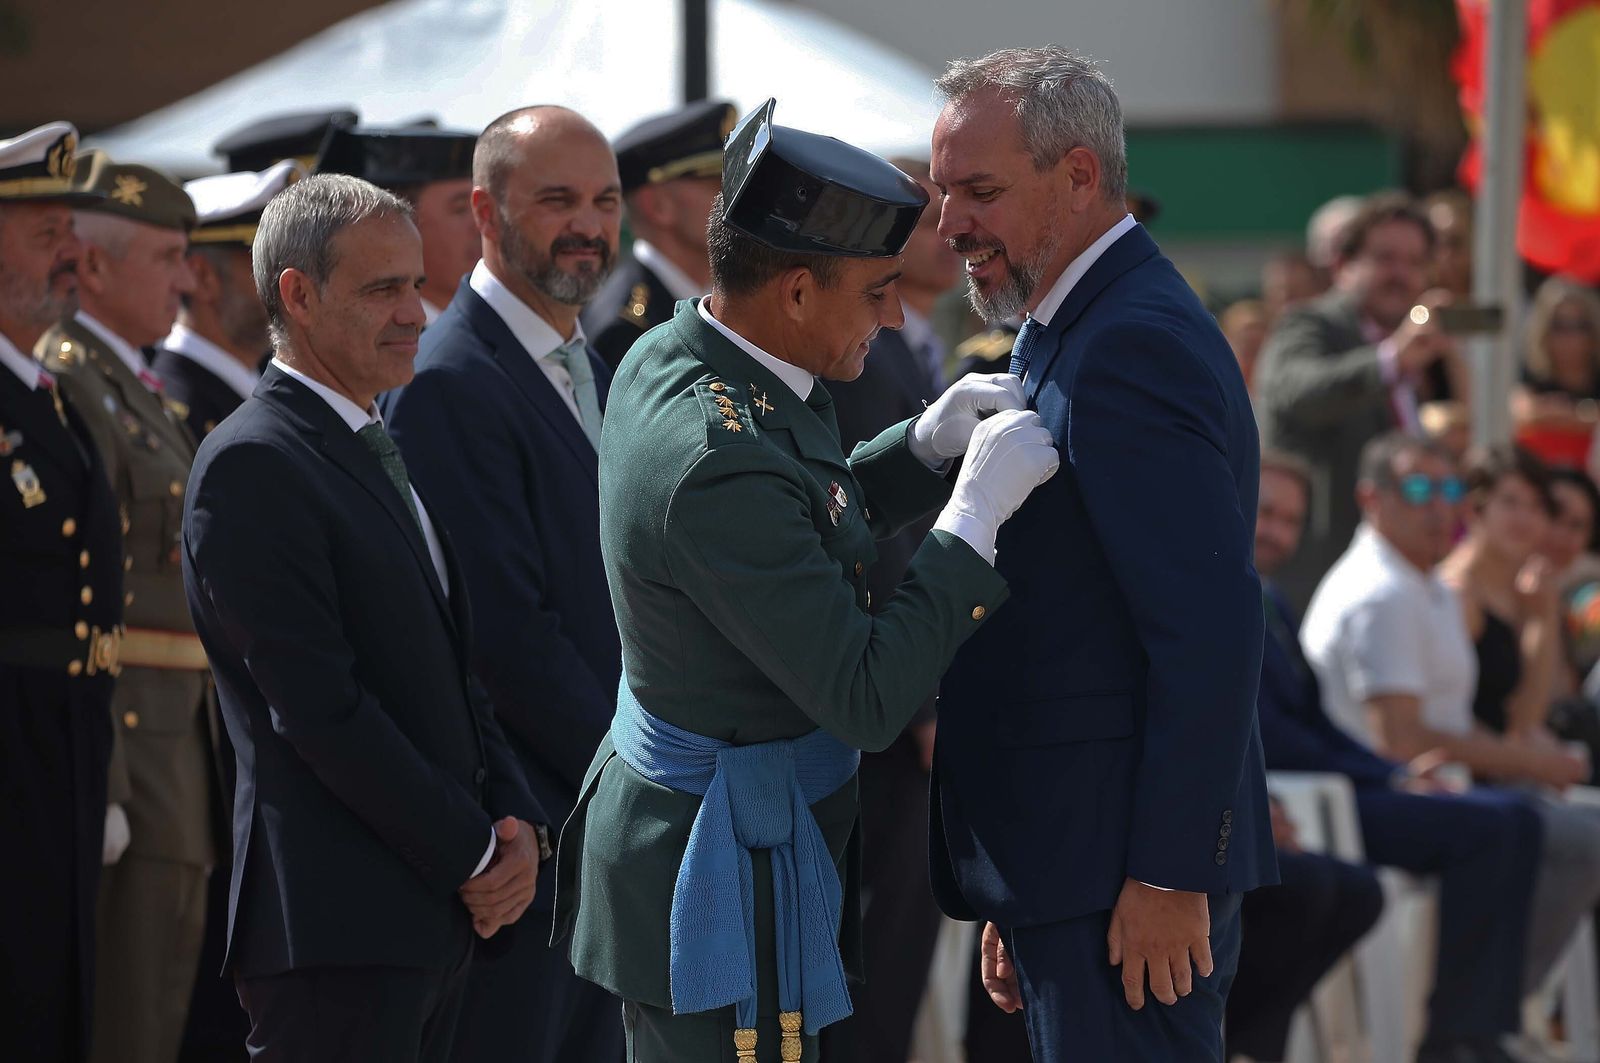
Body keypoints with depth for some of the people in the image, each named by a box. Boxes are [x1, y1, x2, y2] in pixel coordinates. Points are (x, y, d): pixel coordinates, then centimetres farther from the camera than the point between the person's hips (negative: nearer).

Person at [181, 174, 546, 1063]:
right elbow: (321, 707, -16)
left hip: (438, 919, 9)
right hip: (336, 926, -8)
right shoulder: (252, 466, -10)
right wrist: (474, 855, -11)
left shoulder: (385, 454, 19)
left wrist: (518, 820, 3)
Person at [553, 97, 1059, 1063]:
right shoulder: (719, 465, -29)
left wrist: (927, 447, 5)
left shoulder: (668, 359, 2)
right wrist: (976, 511, -21)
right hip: (721, 887, -10)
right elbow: (866, 703, -25)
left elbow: (799, 525, 21)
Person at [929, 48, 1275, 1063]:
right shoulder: (1069, 335, 17)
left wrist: (1171, 876, -22)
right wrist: (1017, 903, 20)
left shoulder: (1136, 343, -16)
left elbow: (1211, 627, -22)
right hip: (1073, 870, 10)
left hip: (1127, 886, -10)